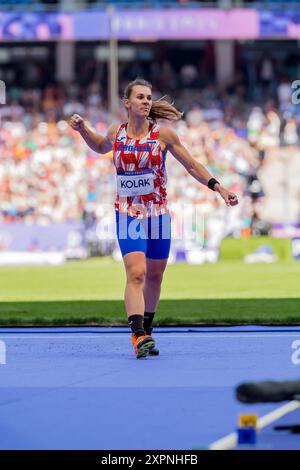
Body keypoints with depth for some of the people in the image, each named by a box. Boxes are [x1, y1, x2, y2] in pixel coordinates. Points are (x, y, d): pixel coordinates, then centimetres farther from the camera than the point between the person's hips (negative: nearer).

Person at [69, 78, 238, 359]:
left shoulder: (163, 135, -6)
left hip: (158, 213, 1)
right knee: (136, 274, -18)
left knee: (154, 276, 11)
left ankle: (145, 331, 29)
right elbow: (100, 147, 23)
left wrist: (219, 188, -5)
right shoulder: (116, 133, -1)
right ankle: (138, 336, -28)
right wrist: (82, 129, 7)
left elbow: (192, 166, 2)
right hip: (128, 214, -1)